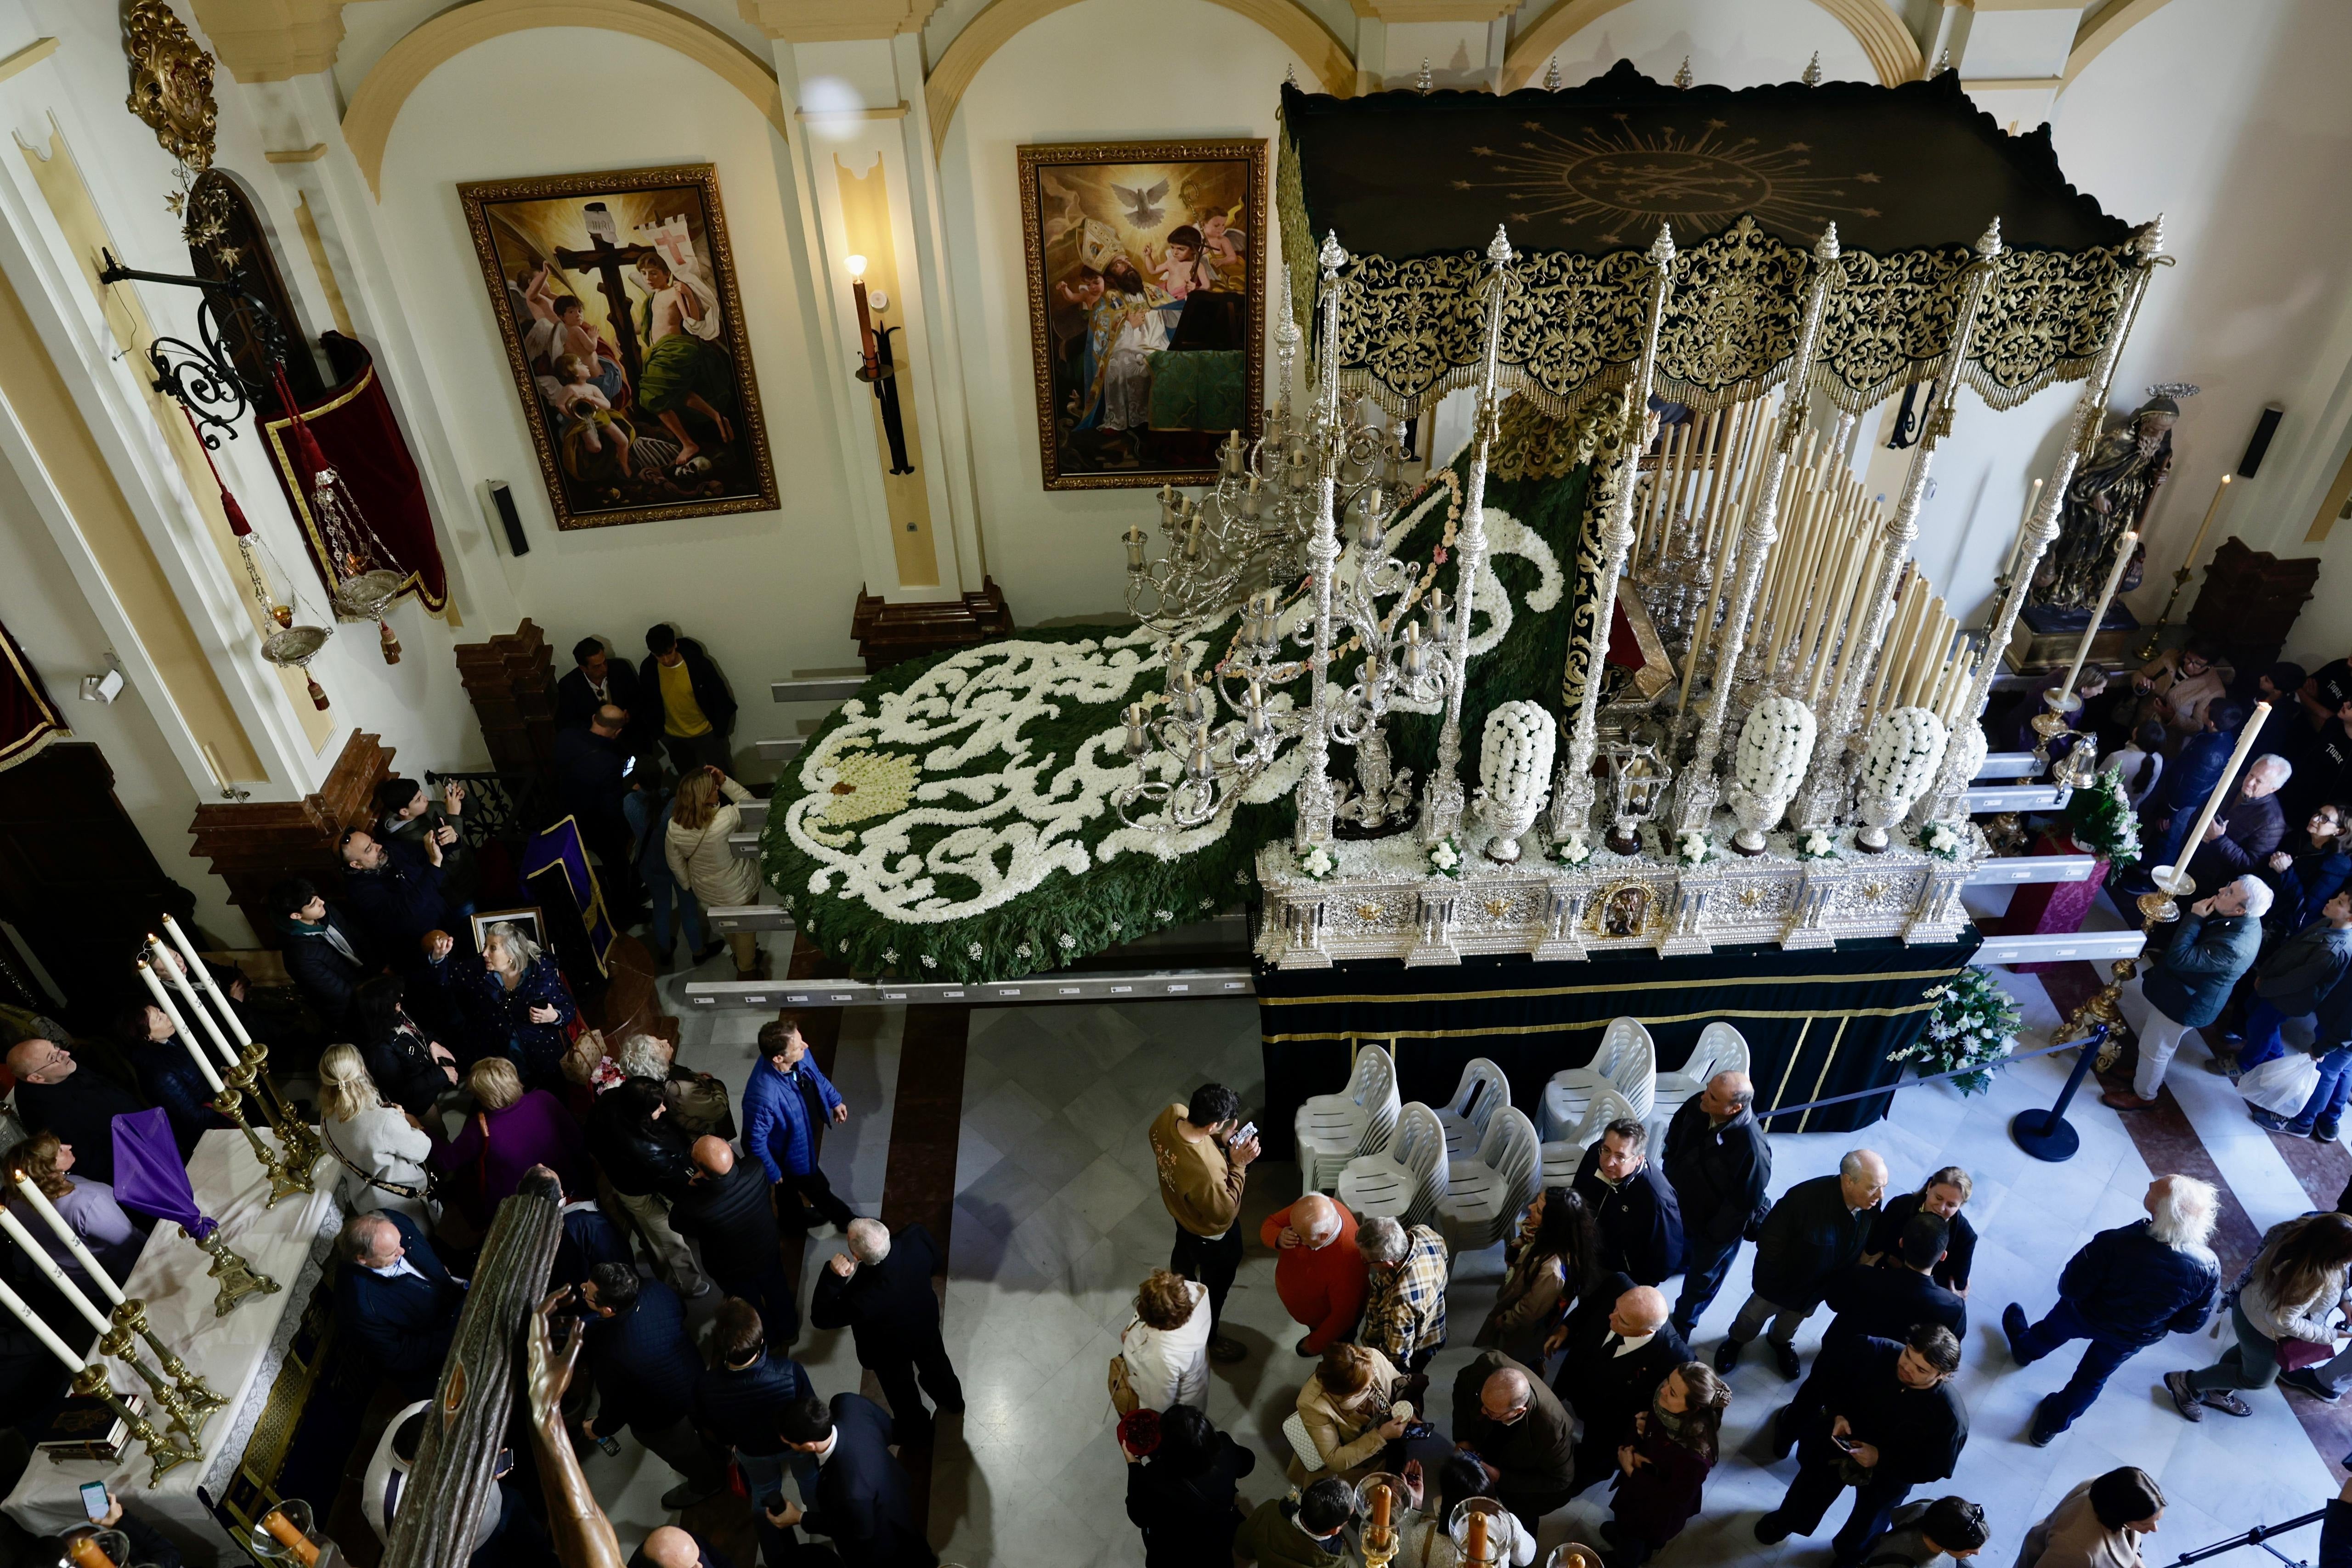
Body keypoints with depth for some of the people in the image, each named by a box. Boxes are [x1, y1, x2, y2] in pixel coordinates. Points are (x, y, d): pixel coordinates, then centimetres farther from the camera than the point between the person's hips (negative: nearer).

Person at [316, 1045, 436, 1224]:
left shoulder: (328, 1116, -16)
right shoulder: (385, 1121, -38)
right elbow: (421, 1151, -21)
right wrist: (406, 1123, -4)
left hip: (360, 1199, 6)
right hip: (400, 1205, -6)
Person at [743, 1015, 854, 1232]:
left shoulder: (798, 1057, -26)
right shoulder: (763, 1097, -46)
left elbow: (816, 1074, -1)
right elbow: (756, 1140, -29)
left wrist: (835, 1100, 12)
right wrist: (772, 1172, -14)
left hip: (801, 1136, 6)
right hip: (790, 1153, -6)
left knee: (791, 1184, 34)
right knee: (817, 1187, 22)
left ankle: (795, 1221, 62)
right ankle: (844, 1219, 51)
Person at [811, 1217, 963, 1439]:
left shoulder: (863, 1297, -48)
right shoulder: (917, 1237, -37)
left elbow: (821, 1318, -29)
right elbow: (937, 1263, -12)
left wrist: (832, 1275, -45)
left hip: (891, 1350, -4)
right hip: (926, 1322, 4)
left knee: (901, 1389, 30)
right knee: (934, 1363, 36)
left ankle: (915, 1428, 60)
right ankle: (952, 1402, 65)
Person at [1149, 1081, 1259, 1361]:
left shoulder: (1170, 1115, -29)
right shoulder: (1204, 1172, -48)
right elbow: (1224, 1213, -29)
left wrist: (1222, 1143, -19)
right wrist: (1238, 1164, -30)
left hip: (1180, 1209, 7)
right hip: (1211, 1232, -7)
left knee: (1184, 1252, 38)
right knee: (1216, 1285, 23)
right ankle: (1208, 1341, 50)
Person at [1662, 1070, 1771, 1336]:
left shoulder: (1752, 1148, -41)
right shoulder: (1697, 1106, -25)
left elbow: (1744, 1202, -26)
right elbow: (1674, 1139, -2)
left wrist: (1714, 1233, -14)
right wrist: (1669, 1179, 3)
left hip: (1717, 1225, -4)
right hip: (1681, 1203, 4)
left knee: (1701, 1279, 22)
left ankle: (1681, 1326, 48)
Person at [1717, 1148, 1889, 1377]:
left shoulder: (1871, 1207, -24)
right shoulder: (1806, 1197, -41)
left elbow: (1865, 1245, -4)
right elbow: (1770, 1240, -29)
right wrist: (1781, 1279, -20)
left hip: (1818, 1287, 4)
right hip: (1781, 1281, -4)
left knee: (1794, 1320, 33)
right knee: (1757, 1314, 25)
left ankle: (1782, 1341, 63)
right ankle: (1737, 1340, 54)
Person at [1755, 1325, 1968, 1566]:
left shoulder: (1949, 1416, -36)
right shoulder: (1875, 1351, -33)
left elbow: (1933, 1467, -21)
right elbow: (1831, 1372, -13)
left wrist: (1881, 1459, -28)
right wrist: (1838, 1414, -22)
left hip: (1890, 1473, -2)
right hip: (1844, 1435, 2)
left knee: (1864, 1527, 25)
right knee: (1812, 1487, 28)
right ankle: (1786, 1520, 60)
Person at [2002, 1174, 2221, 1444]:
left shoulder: (2116, 1245, -44)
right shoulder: (2209, 1268, -33)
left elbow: (2070, 1289, -28)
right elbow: (2191, 1322, -14)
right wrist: (2161, 1323, 8)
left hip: (2086, 1318, -2)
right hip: (2134, 1339, 3)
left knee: (2052, 1331, 34)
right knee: (2092, 1380, 30)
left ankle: (2024, 1349, 65)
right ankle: (2050, 1427, 51)